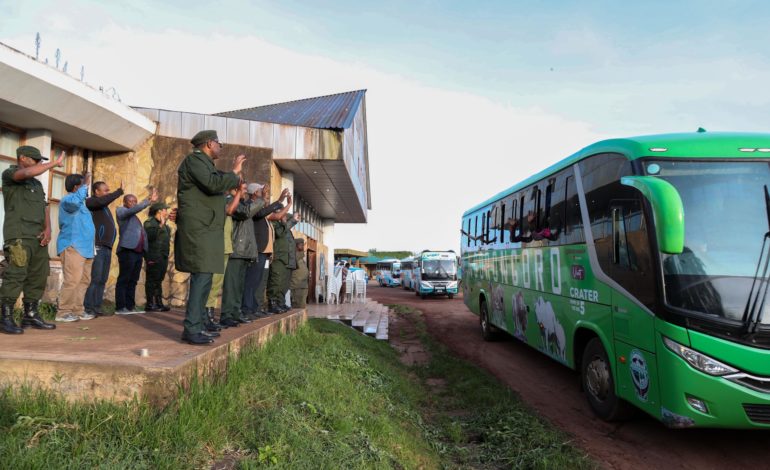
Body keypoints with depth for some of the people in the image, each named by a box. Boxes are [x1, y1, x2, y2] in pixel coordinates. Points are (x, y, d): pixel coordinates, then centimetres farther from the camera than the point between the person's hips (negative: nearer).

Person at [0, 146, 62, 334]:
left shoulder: (37, 184, 24)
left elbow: (44, 207, 16)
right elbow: (27, 173, -19)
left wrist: (48, 229, 0)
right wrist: (55, 163, -9)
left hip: (39, 237, 7)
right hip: (18, 235, -7)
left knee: (38, 276, 4)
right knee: (16, 275, -13)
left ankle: (31, 315, 10)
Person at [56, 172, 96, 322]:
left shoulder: (80, 202, 24)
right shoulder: (67, 200, -5)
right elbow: (75, 201, -32)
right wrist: (85, 185, -24)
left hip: (84, 247, 10)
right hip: (72, 247, -10)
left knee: (84, 280, 8)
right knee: (72, 280, -14)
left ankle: (77, 310, 11)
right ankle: (63, 312, -11)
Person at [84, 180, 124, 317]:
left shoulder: (103, 207, 26)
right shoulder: (90, 202, 0)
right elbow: (103, 200, -20)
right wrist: (119, 191, -15)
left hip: (107, 247, 8)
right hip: (97, 247, -8)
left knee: (102, 280, 6)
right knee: (95, 279, -11)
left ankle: (97, 307, 8)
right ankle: (88, 308, -9)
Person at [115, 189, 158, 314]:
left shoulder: (135, 217, 26)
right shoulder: (121, 211, 5)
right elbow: (135, 209, -16)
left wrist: (145, 252, 12)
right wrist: (149, 201, -22)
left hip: (138, 252, 7)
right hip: (127, 251, -7)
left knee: (133, 281, 5)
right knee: (123, 280, -7)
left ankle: (130, 306, 7)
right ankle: (120, 307, -7)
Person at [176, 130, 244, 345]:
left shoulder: (204, 163, 23)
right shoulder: (194, 159, -7)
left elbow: (215, 185, 27)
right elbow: (213, 183, -22)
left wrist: (233, 178, 21)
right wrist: (234, 172, -10)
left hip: (205, 230, 10)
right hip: (198, 230, -10)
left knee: (202, 279, 10)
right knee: (202, 278, -13)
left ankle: (197, 326, 15)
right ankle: (191, 330, -11)